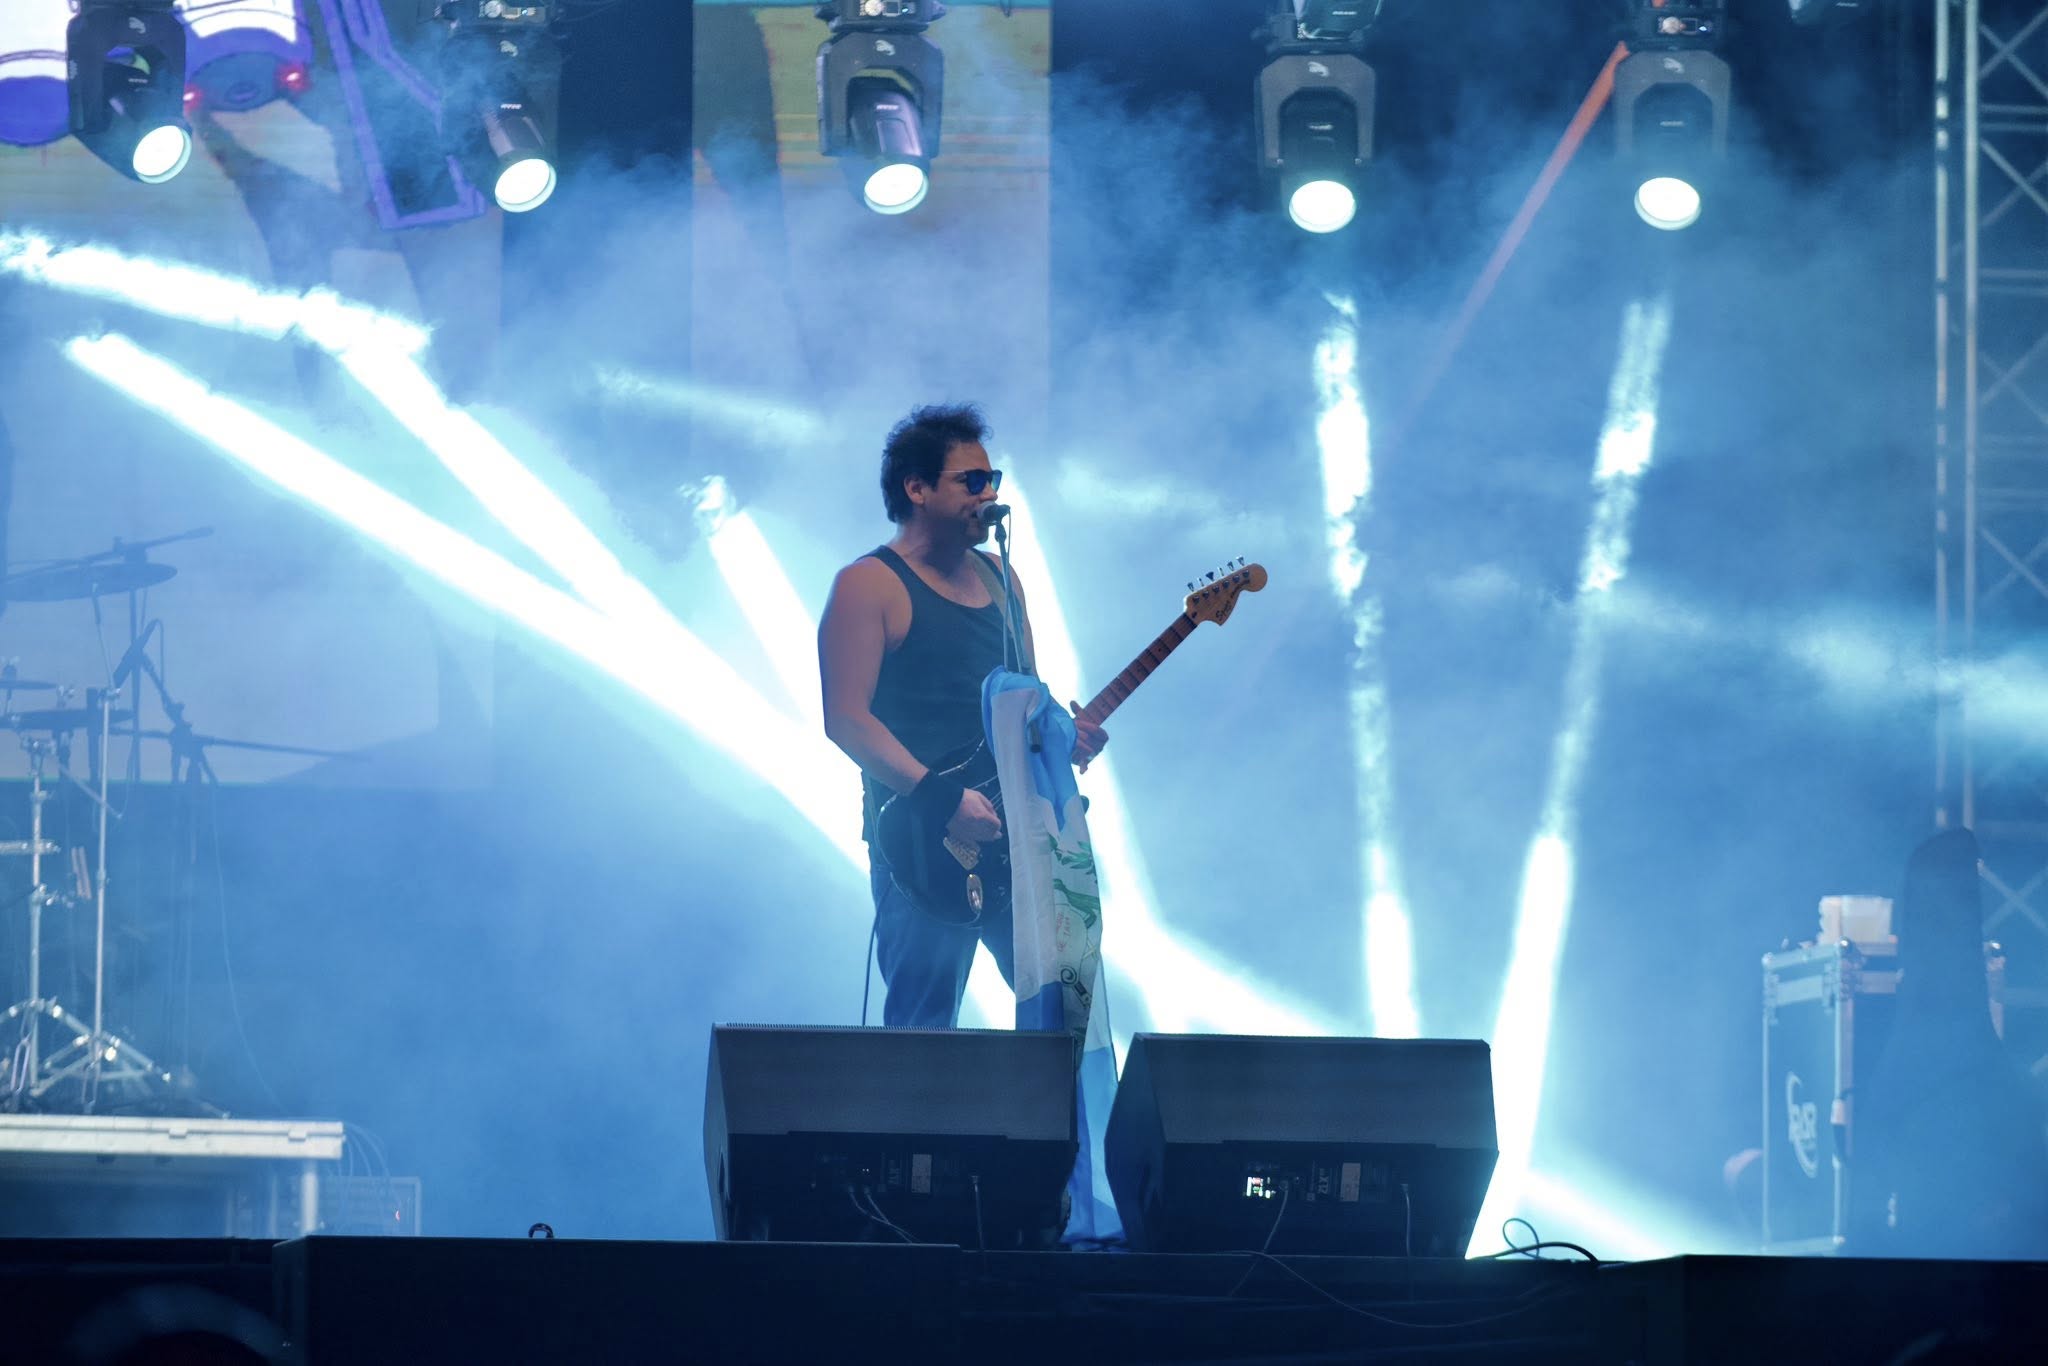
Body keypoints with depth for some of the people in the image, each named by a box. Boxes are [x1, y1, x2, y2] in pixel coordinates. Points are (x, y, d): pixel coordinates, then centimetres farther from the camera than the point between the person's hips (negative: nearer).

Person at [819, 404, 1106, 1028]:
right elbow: (847, 719, -13)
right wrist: (942, 797, -21)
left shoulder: (999, 579, 17)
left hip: (1016, 835, 7)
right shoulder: (871, 585, -5)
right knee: (925, 1031, -6)